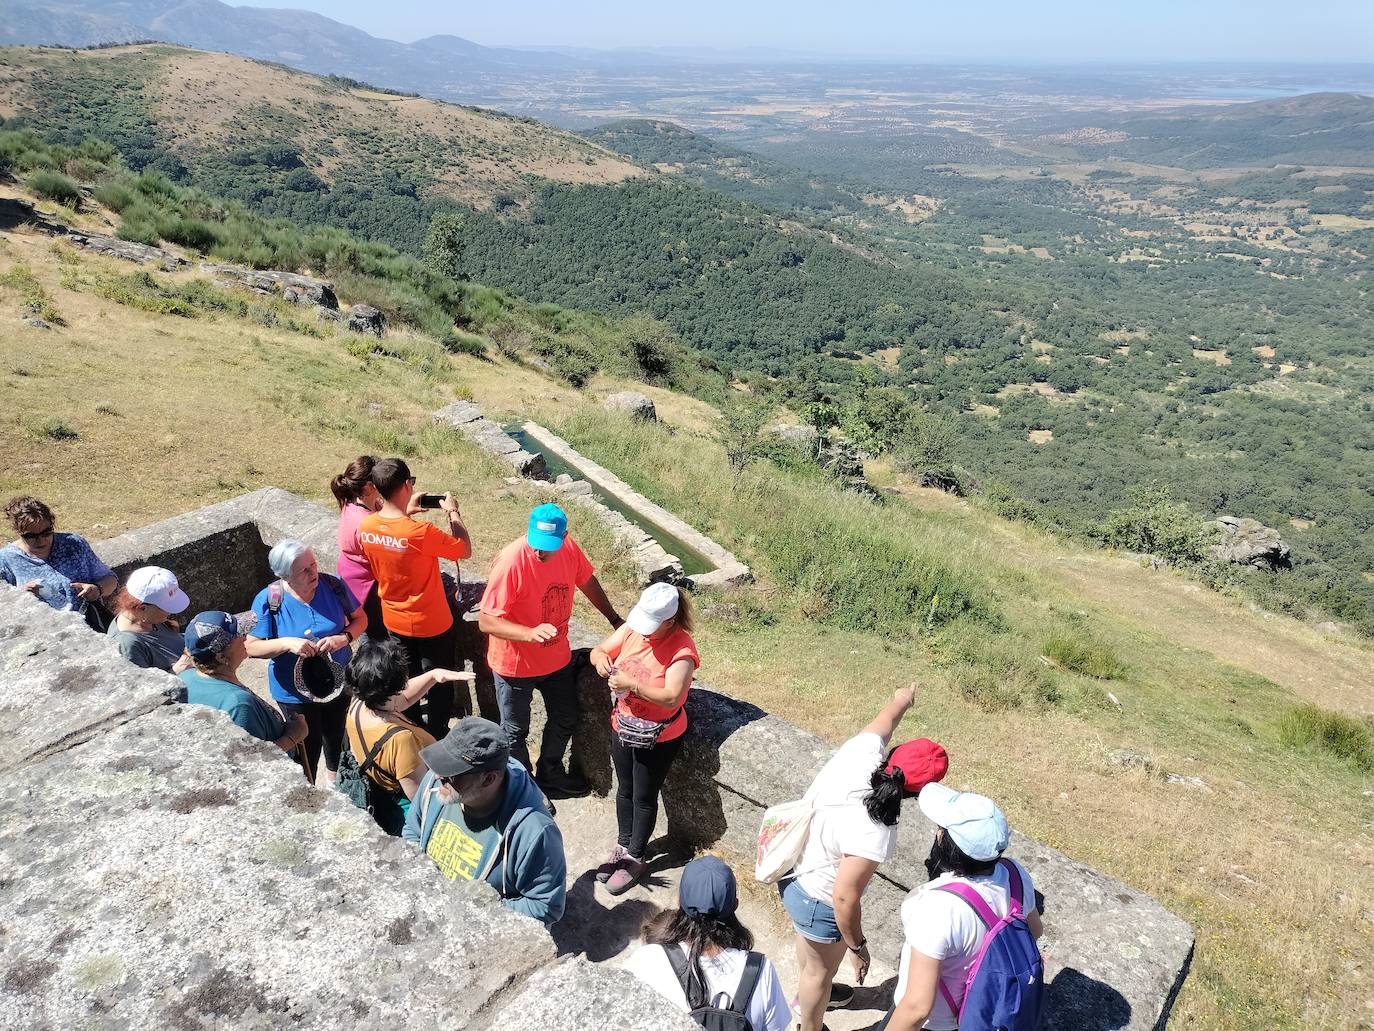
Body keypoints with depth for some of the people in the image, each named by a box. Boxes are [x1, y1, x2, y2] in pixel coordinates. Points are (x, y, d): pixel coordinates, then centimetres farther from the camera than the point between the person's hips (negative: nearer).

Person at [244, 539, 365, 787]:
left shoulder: (333, 585, -15)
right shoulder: (268, 601, -21)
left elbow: (360, 618, -4)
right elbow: (251, 647, -16)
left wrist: (344, 638, -23)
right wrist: (287, 643, -32)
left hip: (338, 682, 3)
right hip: (295, 692, -3)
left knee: (337, 736, 26)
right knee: (309, 745, 15)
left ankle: (334, 774, 57)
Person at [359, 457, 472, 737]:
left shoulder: (366, 526, -13)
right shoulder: (421, 533, -32)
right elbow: (465, 549, -18)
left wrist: (406, 514, 6)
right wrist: (453, 512, -8)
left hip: (394, 620, 6)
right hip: (430, 623, -6)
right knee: (439, 683, 17)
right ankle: (437, 737, 32)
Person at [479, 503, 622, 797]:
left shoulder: (569, 549, -15)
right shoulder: (510, 561, -32)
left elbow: (587, 582, 6)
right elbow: (486, 621, -29)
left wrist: (615, 620, 14)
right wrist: (530, 634, -44)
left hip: (558, 659, 6)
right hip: (516, 665, -6)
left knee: (564, 721, 23)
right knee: (516, 732, 16)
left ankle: (550, 775, 49)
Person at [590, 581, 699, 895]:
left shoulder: (682, 649, -26)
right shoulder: (632, 628, -10)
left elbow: (671, 697, -33)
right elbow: (599, 650, 1)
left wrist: (632, 683, -37)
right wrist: (600, 658, -22)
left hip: (657, 737, -5)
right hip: (623, 726, 6)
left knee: (644, 798, 12)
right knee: (624, 790, 22)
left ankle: (635, 858, 32)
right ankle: (623, 846, 43)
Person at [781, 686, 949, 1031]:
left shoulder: (862, 749, -22)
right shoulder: (873, 833, -40)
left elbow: (882, 723, 2)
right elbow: (844, 898, -32)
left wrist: (901, 701, 24)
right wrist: (858, 946, -13)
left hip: (795, 866, 8)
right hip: (817, 900, -8)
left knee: (808, 942, 36)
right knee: (821, 969, 22)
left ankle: (810, 996, 65)